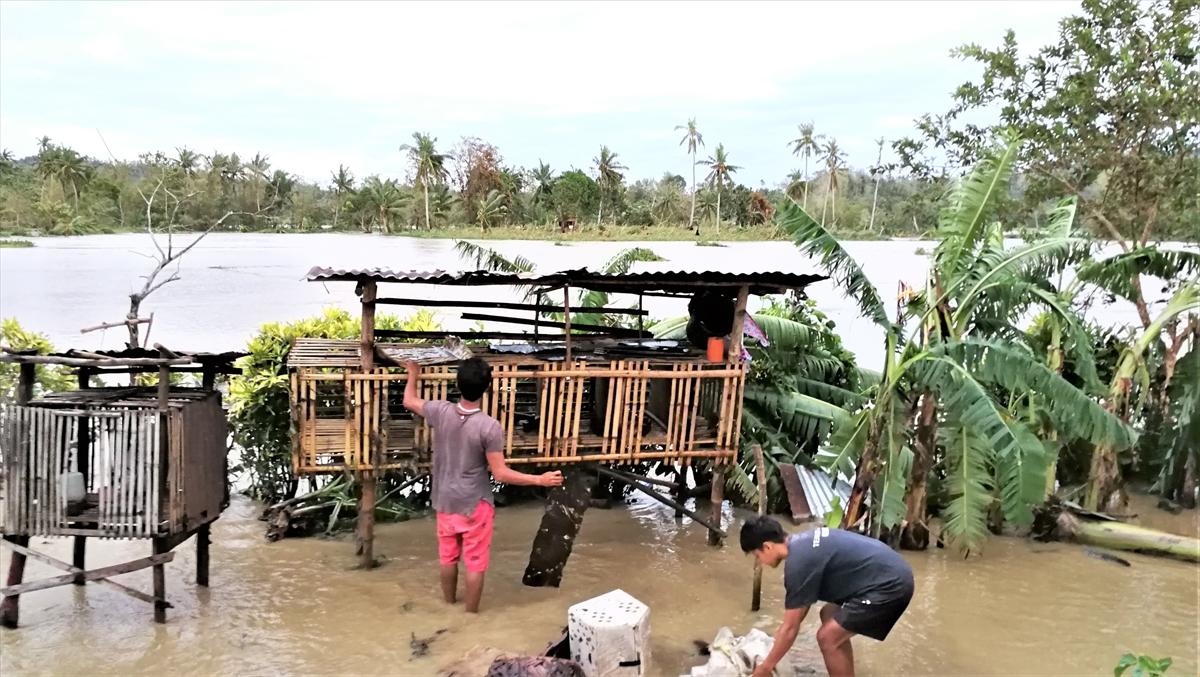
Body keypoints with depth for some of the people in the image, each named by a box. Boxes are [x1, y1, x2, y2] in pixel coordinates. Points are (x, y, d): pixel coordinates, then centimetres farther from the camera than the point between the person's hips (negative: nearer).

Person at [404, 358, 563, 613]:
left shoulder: (440, 411, -13)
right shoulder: (489, 426, -24)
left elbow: (409, 401, 8)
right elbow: (501, 474, -21)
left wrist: (413, 374, 26)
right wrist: (540, 480, -14)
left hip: (445, 501, 5)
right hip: (475, 504, -5)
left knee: (448, 556, 22)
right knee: (475, 562, 11)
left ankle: (450, 604, 42)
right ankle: (471, 613, 22)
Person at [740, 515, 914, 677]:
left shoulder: (798, 564, -17)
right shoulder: (801, 544, 11)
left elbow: (790, 628, -9)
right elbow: (803, 603, 25)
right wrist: (781, 635, 31)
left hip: (890, 585, -10)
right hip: (891, 573, 10)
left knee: (828, 637, -6)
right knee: (829, 616, 19)